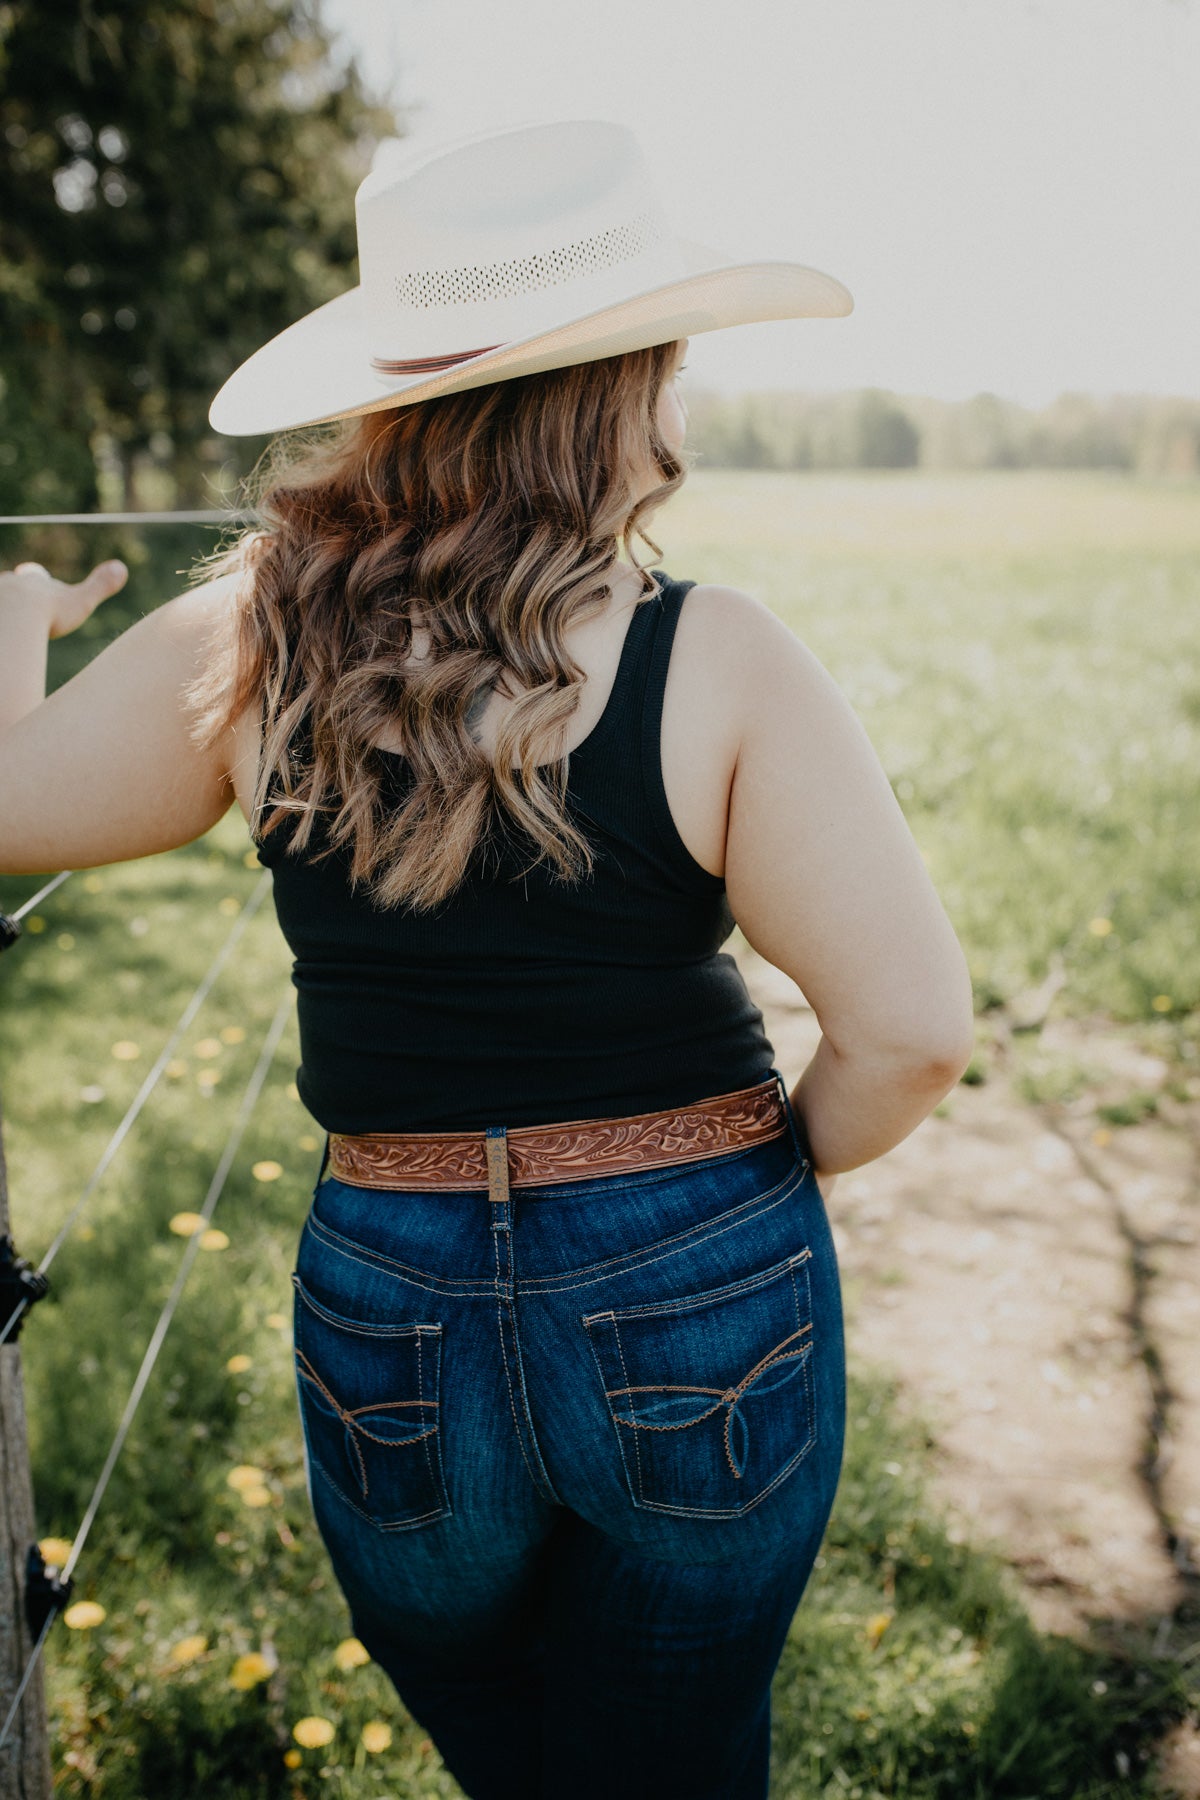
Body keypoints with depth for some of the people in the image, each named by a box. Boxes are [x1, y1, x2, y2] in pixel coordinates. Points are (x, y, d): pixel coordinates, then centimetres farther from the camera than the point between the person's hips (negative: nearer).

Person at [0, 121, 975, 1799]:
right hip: (705, 1305, -1)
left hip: (391, 1309, 2)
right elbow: (914, 1029, -18)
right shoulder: (717, 664, -16)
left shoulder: (248, 643, -9)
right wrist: (780, 1168, 3)